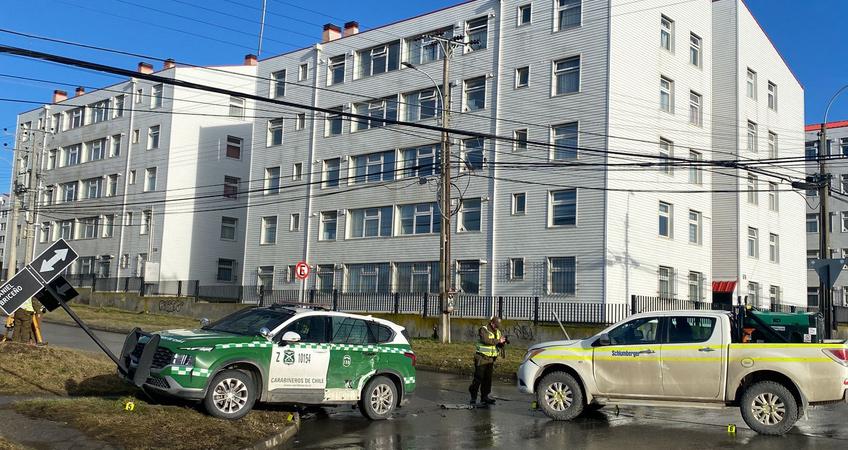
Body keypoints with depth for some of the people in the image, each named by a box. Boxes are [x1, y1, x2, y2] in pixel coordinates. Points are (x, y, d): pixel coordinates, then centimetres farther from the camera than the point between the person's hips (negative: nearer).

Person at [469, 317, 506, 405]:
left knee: (488, 378, 9)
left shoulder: (498, 332, 12)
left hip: (491, 359, 7)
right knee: (478, 378, -5)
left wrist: (502, 343, -11)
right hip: (481, 358, -7)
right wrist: (498, 341, -25)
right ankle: (473, 397, 1)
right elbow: (486, 340, -27)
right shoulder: (483, 330, -10)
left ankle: (484, 397, 16)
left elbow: (499, 345, 12)